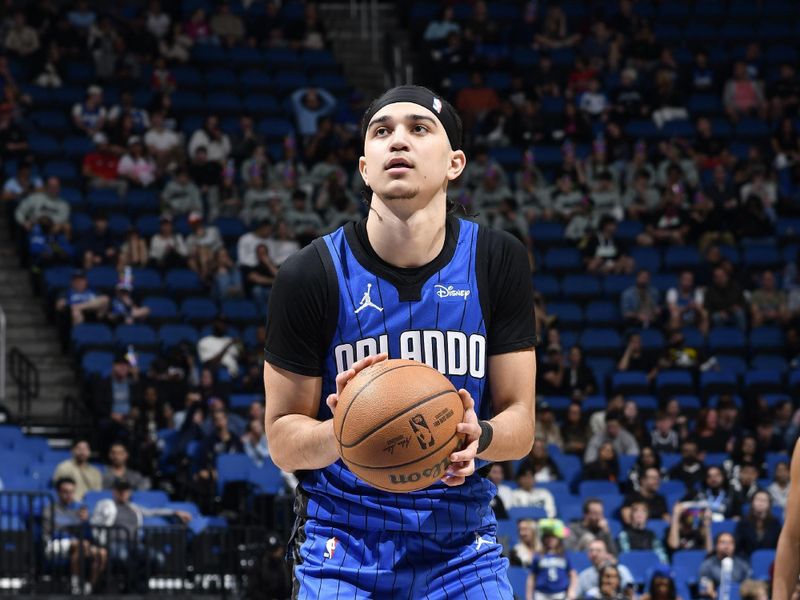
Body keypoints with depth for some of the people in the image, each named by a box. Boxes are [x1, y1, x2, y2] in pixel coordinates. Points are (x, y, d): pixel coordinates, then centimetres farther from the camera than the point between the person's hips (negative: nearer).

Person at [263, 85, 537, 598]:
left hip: (463, 547, 2)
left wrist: (478, 436, -24)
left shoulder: (499, 262, -3)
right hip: (344, 550, -2)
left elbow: (521, 423, -1)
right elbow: (282, 440, -5)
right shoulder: (310, 275, -9)